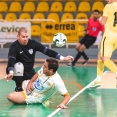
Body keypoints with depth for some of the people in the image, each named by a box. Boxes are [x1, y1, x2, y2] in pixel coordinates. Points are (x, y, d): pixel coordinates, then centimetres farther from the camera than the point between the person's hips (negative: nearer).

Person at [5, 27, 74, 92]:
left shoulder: (32, 43, -12)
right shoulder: (14, 46, -24)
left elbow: (47, 51, -14)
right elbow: (11, 60, -37)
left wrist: (62, 58, -22)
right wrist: (11, 73, -57)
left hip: (29, 72, 4)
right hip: (18, 72, -4)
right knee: (19, 65, -37)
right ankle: (19, 89, -18)